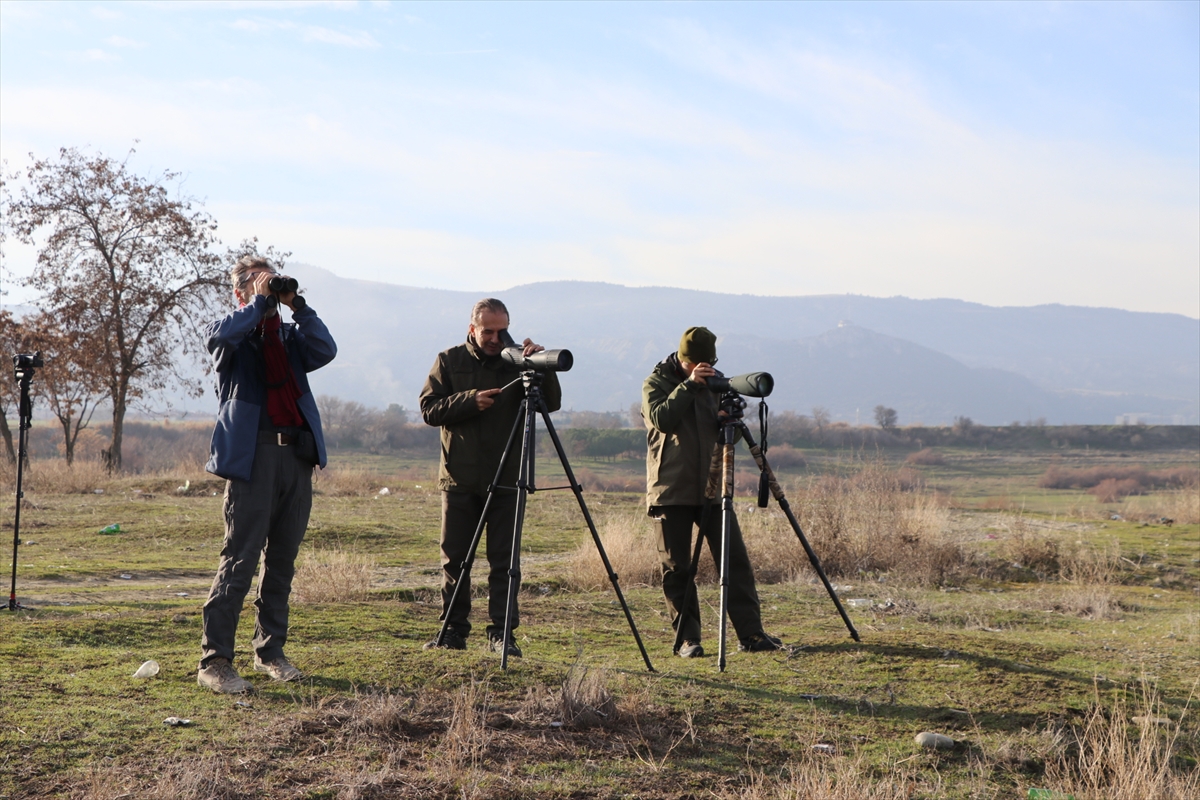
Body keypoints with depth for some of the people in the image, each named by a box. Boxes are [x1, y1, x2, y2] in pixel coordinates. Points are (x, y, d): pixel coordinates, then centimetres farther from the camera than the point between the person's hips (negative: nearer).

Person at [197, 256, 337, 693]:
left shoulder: (289, 335, 20)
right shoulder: (230, 333, 7)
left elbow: (325, 351, 1)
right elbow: (224, 334, -18)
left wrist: (297, 305, -2)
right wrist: (261, 301, -7)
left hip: (297, 455, 5)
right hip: (252, 455, -5)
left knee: (282, 559, 10)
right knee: (240, 558, -9)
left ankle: (270, 650, 21)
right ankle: (214, 660, -6)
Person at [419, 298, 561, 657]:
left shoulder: (516, 362, 5)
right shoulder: (449, 361, 6)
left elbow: (552, 403, -4)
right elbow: (429, 408, -2)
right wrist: (471, 400, -15)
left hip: (505, 480, 0)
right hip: (459, 479, 0)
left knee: (503, 560, -1)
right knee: (454, 558, 5)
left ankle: (500, 632, 4)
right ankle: (453, 630, 14)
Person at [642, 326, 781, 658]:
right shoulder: (655, 383, 1)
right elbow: (661, 419, -17)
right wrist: (689, 385, -18)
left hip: (711, 487, 3)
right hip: (671, 490, -3)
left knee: (736, 561, -2)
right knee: (676, 568, -1)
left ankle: (751, 634, 1)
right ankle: (688, 638, 8)